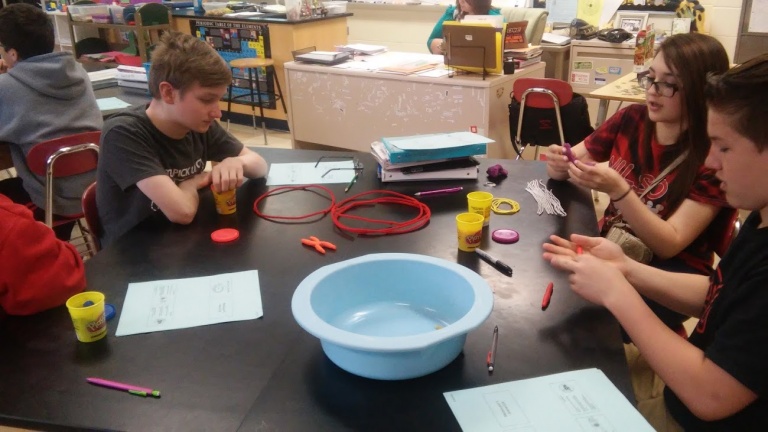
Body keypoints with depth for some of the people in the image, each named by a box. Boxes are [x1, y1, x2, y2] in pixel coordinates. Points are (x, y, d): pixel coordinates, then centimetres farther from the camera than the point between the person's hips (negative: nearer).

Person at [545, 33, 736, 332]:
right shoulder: (631, 119, -4)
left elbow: (670, 245, -20)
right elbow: (573, 162, 5)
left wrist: (618, 190, -34)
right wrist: (561, 163, -19)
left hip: (674, 272, -4)